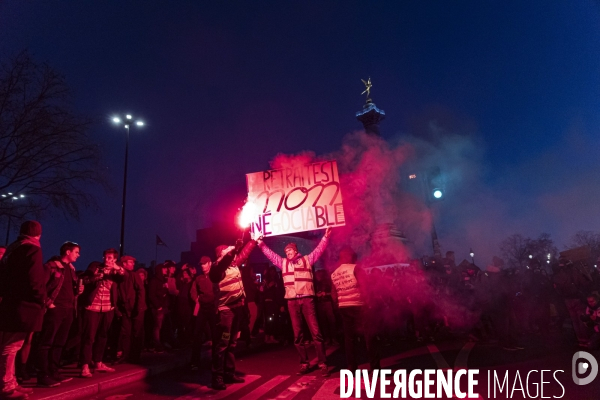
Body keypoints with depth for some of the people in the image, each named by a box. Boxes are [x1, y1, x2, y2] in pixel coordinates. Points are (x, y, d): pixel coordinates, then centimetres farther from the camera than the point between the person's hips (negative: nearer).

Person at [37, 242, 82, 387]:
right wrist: (48, 302, -16)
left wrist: (78, 290, 6)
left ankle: (53, 372, 21)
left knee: (59, 343, 13)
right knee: (46, 343, -4)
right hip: (55, 308, -8)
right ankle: (43, 376, 0)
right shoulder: (52, 265, -7)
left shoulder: (71, 268, 17)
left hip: (68, 310, 8)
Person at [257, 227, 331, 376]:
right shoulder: (283, 263, 15)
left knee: (315, 332, -6)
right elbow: (269, 253, 17)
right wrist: (260, 242, 12)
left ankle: (323, 364, -1)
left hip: (307, 299, -3)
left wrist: (326, 236, -7)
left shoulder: (307, 260, 9)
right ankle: (304, 364, 17)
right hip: (292, 301, 3)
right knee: (298, 334, 8)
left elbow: (319, 249, 3)